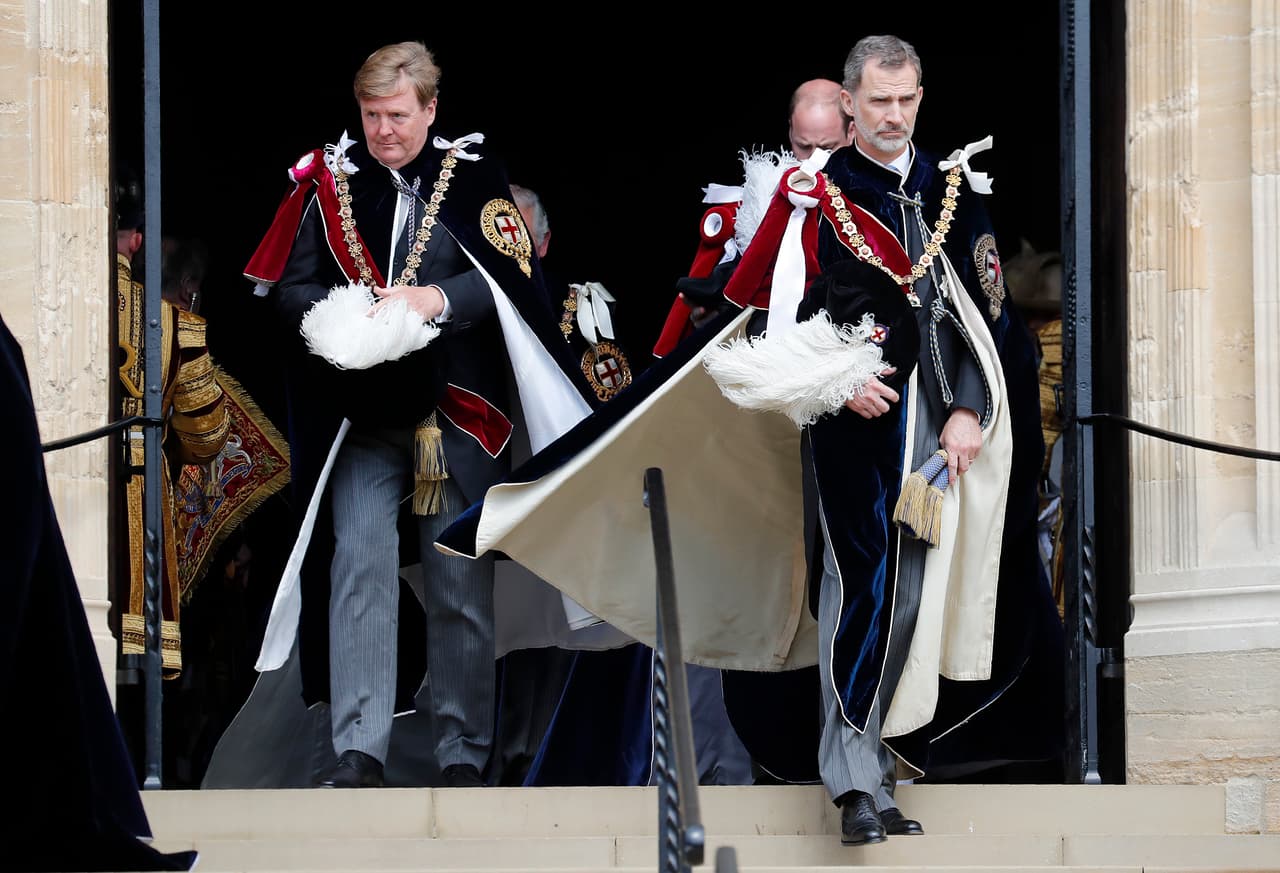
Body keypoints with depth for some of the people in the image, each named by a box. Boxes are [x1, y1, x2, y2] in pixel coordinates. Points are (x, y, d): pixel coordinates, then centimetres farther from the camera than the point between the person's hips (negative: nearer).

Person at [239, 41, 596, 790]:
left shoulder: (473, 175, 2)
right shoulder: (330, 181, 6)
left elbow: (517, 277, -5)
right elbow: (287, 287, 7)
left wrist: (436, 299, -19)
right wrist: (338, 311, -14)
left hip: (459, 413, -1)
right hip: (362, 418, 1)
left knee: (463, 586, 2)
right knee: (360, 563, -12)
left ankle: (464, 753, 11)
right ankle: (358, 749, -12)